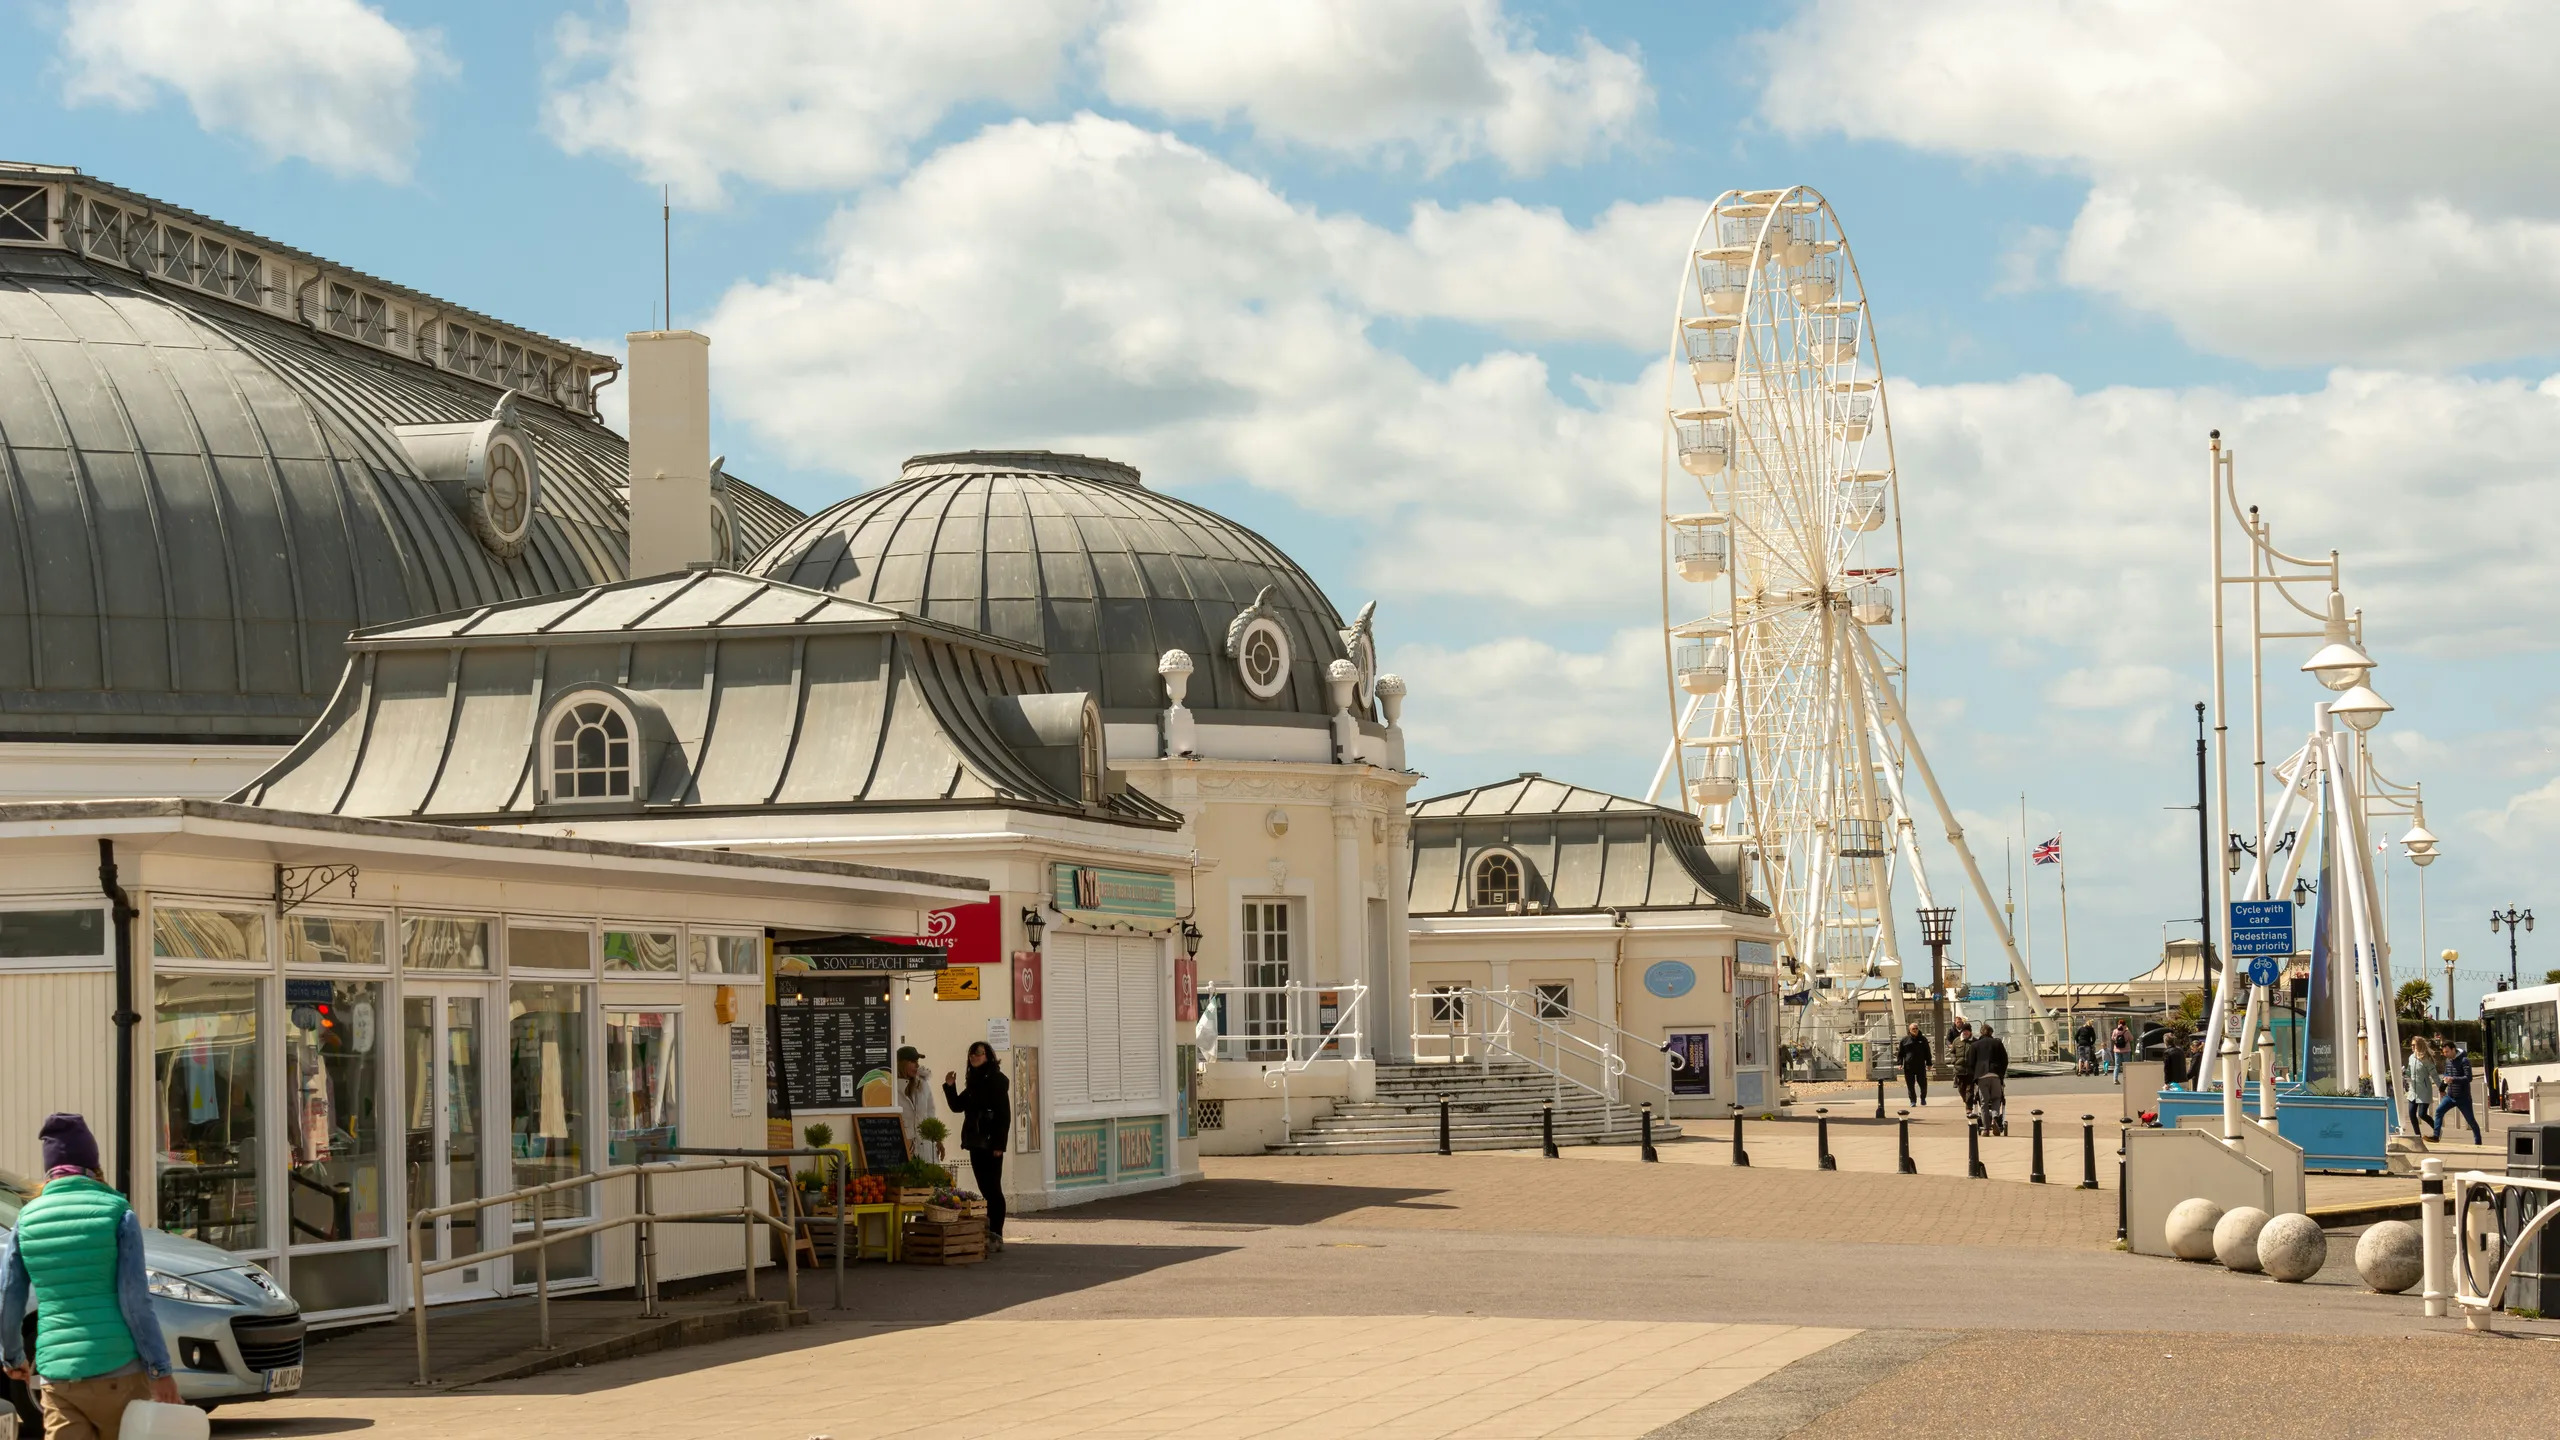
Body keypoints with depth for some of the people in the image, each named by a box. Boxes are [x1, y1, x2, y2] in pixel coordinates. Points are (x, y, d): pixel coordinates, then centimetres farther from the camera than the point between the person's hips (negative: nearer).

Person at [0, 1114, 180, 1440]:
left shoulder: (27, 1221, 6)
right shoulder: (117, 1214, -3)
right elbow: (135, 1300, -9)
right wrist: (160, 1369, -5)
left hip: (57, 1376, 2)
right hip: (118, 1370, -2)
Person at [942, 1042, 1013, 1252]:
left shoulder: (997, 1080, -9)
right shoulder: (975, 1081, 16)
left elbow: (1004, 1114, -14)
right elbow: (957, 1106, 19)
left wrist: (999, 1144, -18)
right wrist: (949, 1087, 2)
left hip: (990, 1144, -8)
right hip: (975, 1144, 8)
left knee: (993, 1189, -6)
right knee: (985, 1189, 8)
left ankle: (996, 1236, -5)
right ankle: (989, 1234, 11)